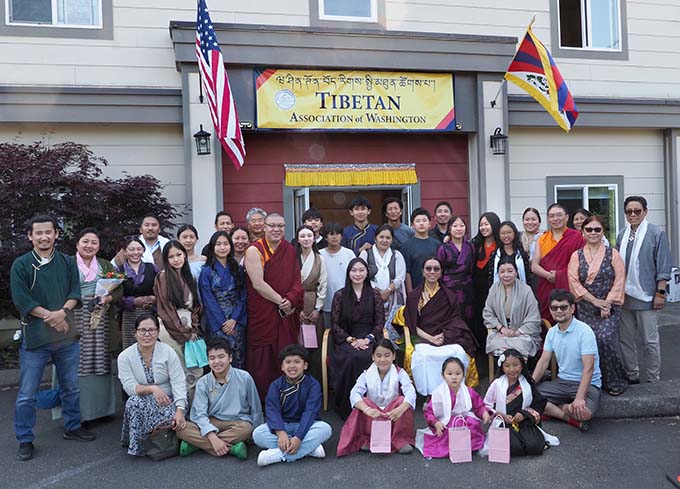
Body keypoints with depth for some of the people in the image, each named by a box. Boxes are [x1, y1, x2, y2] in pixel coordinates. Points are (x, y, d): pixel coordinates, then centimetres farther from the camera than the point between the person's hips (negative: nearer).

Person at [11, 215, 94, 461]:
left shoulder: (68, 263, 4)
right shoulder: (21, 265, -4)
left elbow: (75, 293, 0)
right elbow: (21, 300, -11)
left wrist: (63, 312, -18)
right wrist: (51, 316, -16)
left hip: (67, 335, 3)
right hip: (34, 338, -3)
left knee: (71, 386, 16)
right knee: (27, 394, 3)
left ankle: (72, 427, 32)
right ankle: (25, 440, 19)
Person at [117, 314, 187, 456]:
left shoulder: (168, 352, -8)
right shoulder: (125, 356, -4)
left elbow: (178, 383, -12)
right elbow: (130, 387, -12)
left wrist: (180, 410, -26)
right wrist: (152, 388, -31)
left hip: (167, 402, -1)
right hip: (141, 403, 1)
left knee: (177, 423, -30)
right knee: (135, 401, -33)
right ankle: (136, 445, -10)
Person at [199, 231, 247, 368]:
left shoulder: (238, 269, 9)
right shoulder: (206, 271, 0)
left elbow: (243, 297, 4)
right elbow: (208, 300, -5)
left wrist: (234, 319, -8)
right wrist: (223, 322, -10)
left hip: (237, 321, 3)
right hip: (217, 324, -3)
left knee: (238, 359, 3)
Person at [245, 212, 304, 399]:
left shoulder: (290, 250, 9)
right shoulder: (254, 250, -6)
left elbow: (297, 281, 7)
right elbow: (258, 284, -13)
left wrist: (290, 300, -10)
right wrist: (281, 301, -10)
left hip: (287, 314, 4)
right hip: (262, 315, -4)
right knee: (262, 360, 1)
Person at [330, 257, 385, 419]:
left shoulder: (374, 294, 11)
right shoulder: (340, 295, 8)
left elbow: (380, 322, 6)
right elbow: (334, 324, 4)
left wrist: (367, 339, -10)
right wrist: (351, 339, -10)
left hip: (369, 339, 0)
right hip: (346, 340, 0)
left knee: (369, 357, -33)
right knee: (351, 358, -32)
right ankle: (347, 409, -18)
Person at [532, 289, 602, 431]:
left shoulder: (584, 331, -16)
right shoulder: (552, 332, 5)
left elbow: (588, 368, -22)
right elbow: (543, 361, 7)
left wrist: (580, 398, -32)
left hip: (586, 383, -5)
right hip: (562, 381, 5)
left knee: (584, 412, -36)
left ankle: (556, 408, -4)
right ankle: (571, 419, -11)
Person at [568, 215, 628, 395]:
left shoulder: (612, 254, 4)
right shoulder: (576, 256, 7)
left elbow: (619, 280, -3)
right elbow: (574, 282, -2)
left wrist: (607, 303, -11)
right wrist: (595, 301, -10)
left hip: (609, 307, -2)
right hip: (585, 309, 2)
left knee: (605, 338, -20)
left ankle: (615, 382, -1)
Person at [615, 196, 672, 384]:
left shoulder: (657, 233, -4)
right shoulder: (622, 234, 9)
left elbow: (663, 266, -6)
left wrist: (660, 293, -10)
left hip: (645, 296, -5)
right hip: (623, 296, 5)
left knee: (650, 341, 4)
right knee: (625, 339, 11)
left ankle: (653, 380, 17)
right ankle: (632, 376, 25)